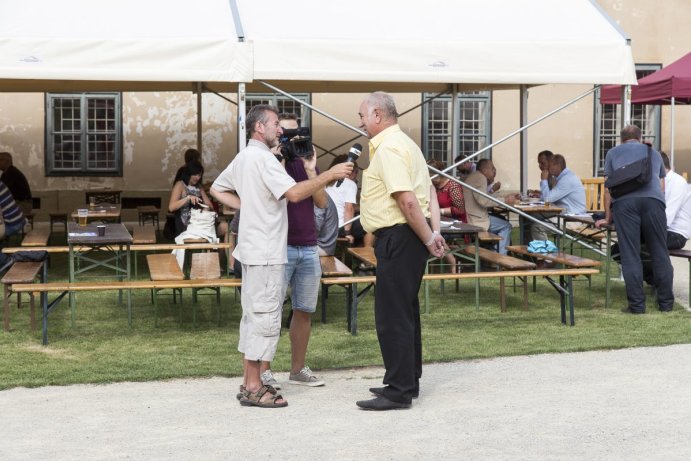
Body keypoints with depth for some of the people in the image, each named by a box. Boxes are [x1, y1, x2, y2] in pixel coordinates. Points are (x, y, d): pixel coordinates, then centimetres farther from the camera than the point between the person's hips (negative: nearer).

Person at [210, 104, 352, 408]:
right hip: (266, 252, -10)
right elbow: (294, 193, -26)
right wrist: (328, 175, -23)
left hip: (252, 250, 10)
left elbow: (217, 190, 24)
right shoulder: (262, 158, -15)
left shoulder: (243, 158, 16)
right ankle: (254, 389, -4)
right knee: (265, 317, -7)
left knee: (253, 315, 13)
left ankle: (248, 382, 19)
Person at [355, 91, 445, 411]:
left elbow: (407, 200, -24)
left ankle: (398, 392, -1)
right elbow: (430, 190, 17)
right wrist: (434, 231, 9)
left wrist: (428, 239, -17)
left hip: (398, 238, -11)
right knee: (405, 312, 17)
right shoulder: (404, 143, 18)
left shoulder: (387, 148, -16)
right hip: (410, 238, 11)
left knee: (392, 316, -5)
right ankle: (408, 381, 27)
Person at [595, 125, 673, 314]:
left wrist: (607, 217, 30)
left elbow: (608, 188, 25)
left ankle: (637, 305, -1)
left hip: (624, 201, -1)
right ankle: (666, 303, 10)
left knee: (630, 256, -1)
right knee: (660, 254, 7)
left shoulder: (613, 153, 27)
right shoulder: (654, 153, 32)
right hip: (653, 199, 1)